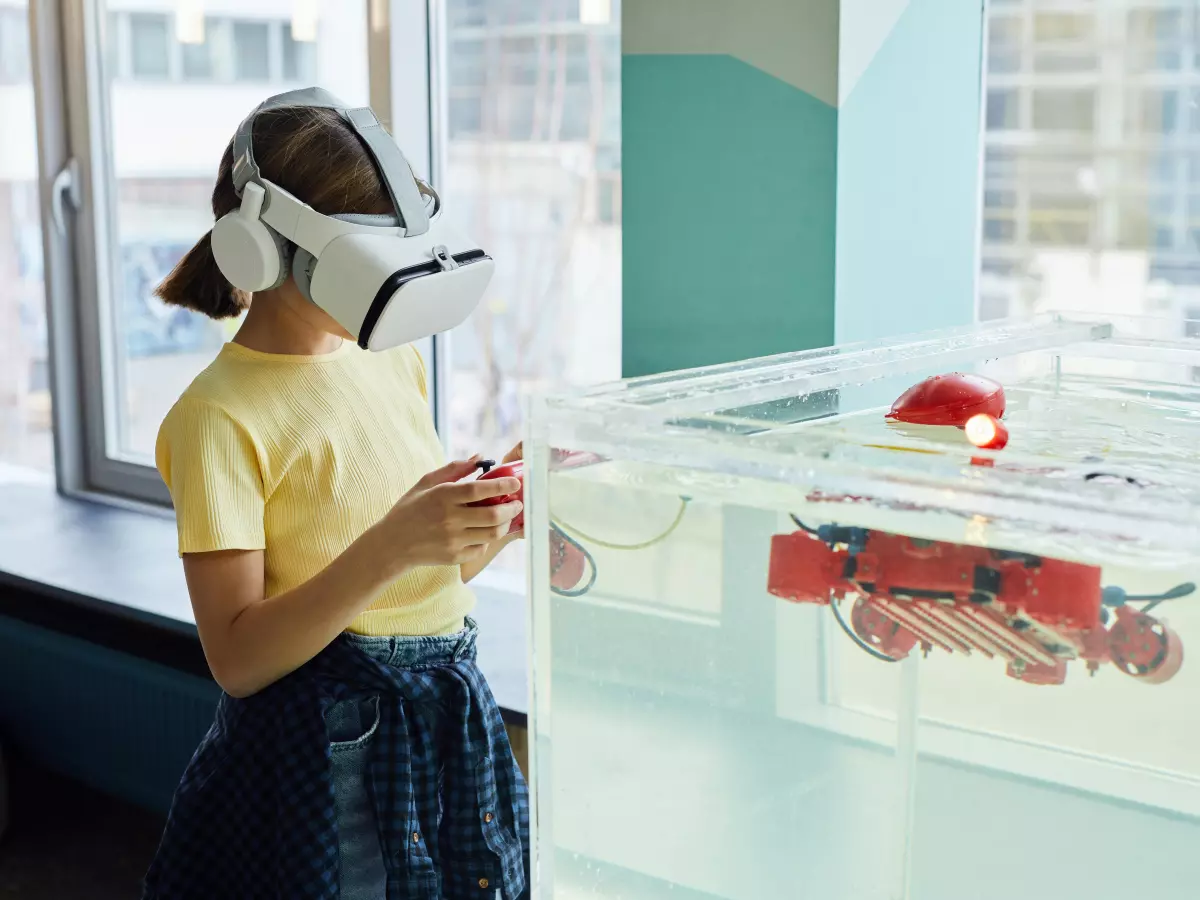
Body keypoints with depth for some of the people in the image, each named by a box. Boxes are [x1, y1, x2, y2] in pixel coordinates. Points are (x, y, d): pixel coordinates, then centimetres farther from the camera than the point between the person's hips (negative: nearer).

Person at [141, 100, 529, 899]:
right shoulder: (221, 415, -14)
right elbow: (238, 658, -19)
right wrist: (389, 547, -29)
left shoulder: (394, 361, 7)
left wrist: (495, 524, -6)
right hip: (329, 745, -6)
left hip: (450, 715, 7)